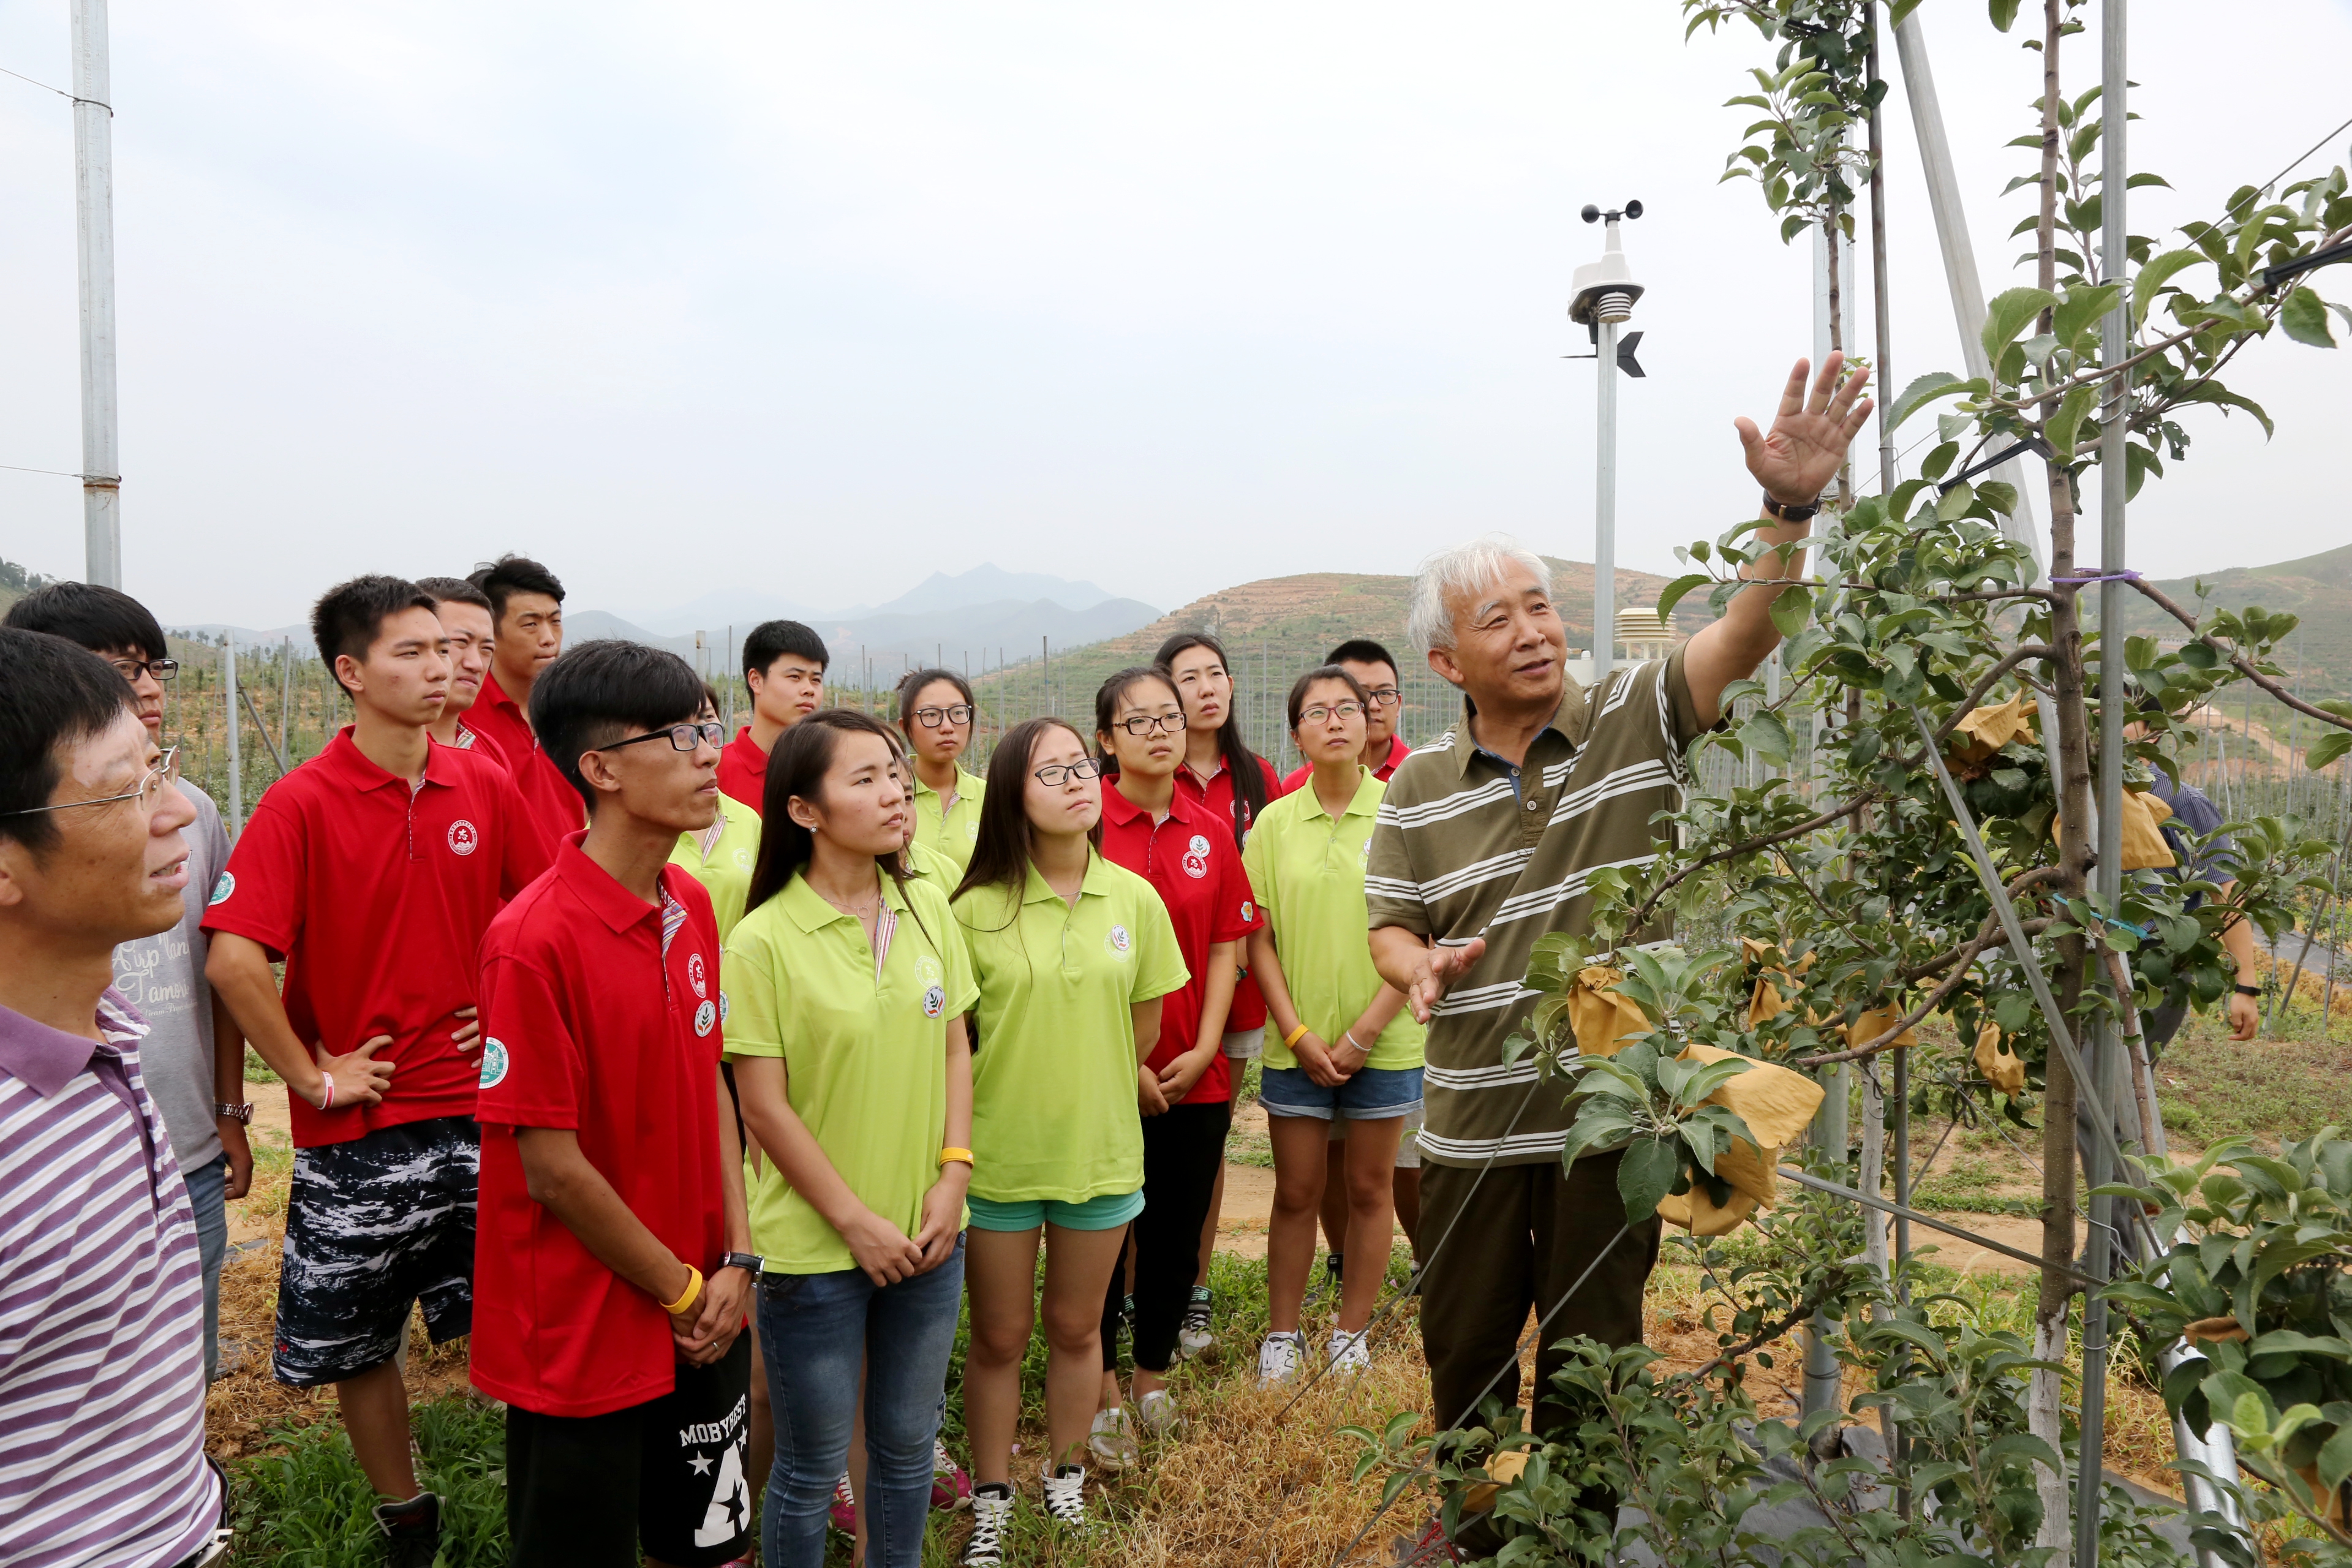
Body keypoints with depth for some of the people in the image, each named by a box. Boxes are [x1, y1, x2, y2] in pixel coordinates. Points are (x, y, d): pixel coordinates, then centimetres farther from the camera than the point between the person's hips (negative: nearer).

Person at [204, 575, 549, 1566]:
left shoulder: (485, 787, 0)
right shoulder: (301, 804, -12)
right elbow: (234, 960, -19)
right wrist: (311, 1076, -14)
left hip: (480, 1106, 3)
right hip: (361, 1124, -2)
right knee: (356, 1340, 13)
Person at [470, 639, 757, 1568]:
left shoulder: (691, 907, 2)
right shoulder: (535, 940, -21)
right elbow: (553, 1171, -19)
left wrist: (735, 1260, 0)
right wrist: (682, 1290, -10)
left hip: (705, 1320, 7)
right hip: (583, 1340, -6)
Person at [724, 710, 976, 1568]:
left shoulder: (927, 908, -1)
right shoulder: (763, 941, -15)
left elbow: (955, 1050, 5)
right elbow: (764, 1106, -13)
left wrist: (953, 1175, -4)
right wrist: (854, 1220, -13)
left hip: (927, 1233, 5)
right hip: (815, 1246, -4)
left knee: (907, 1443, 20)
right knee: (813, 1465, 13)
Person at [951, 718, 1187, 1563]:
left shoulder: (1135, 899, -3)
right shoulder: (977, 908, -11)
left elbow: (1143, 1030, 6)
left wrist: (1090, 1089, 6)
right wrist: (1015, 1092, -4)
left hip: (1101, 1150, 2)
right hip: (998, 1154, -2)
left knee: (1076, 1329, 18)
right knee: (999, 1338, 12)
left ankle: (1065, 1480, 39)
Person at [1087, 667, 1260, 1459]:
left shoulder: (1209, 835, 6)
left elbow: (1223, 951, 7)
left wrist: (1204, 1050, -4)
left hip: (1195, 1077, 4)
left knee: (1177, 1231, 13)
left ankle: (1153, 1374, 32)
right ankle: (1103, 1393, 24)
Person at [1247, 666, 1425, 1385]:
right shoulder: (1274, 822, 0)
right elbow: (1259, 940, 1)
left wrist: (1363, 1032, -11)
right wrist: (1298, 1034, -7)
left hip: (1383, 1041, -1)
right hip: (1297, 1044, 1)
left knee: (1368, 1189, 11)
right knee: (1297, 1193, 10)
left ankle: (1350, 1335, 26)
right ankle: (1282, 1334, 25)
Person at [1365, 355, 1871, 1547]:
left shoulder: (1632, 721, -5)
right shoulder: (1419, 790, -1)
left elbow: (1743, 638, -19)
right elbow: (1390, 926, 4)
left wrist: (1788, 509, -35)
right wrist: (1418, 965, -19)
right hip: (1472, 1124, 2)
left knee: (1591, 1350, 14)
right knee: (1465, 1347, 18)